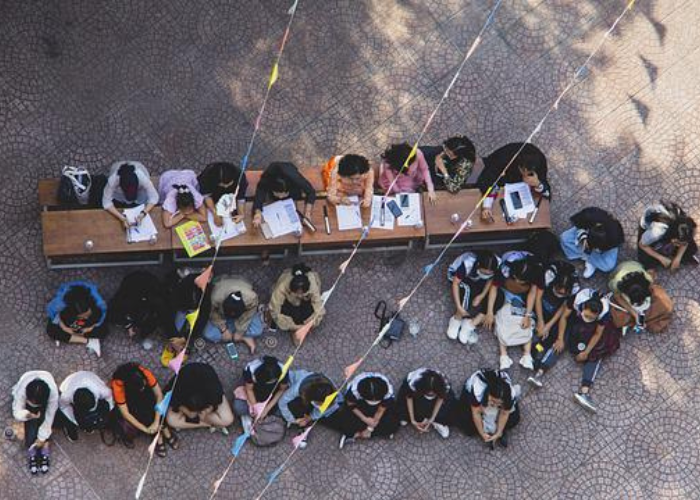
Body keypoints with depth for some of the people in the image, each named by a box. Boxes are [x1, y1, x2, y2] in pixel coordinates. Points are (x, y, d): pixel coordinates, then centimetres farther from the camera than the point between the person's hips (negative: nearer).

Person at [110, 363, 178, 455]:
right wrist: (145, 429, -33)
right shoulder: (118, 385, -39)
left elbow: (159, 395, -27)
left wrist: (156, 422, -33)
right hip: (124, 400, -2)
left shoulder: (145, 373, -34)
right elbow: (125, 413, -33)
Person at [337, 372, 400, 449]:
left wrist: (370, 429, -20)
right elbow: (351, 404, -18)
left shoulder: (388, 391, -37)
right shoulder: (354, 390, -39)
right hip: (359, 401, -1)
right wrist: (365, 419, -21)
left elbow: (381, 411, -23)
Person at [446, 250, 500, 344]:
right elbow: (455, 284, -31)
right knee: (467, 290, -34)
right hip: (460, 277, -4)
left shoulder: (498, 265, -31)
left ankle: (471, 324, -13)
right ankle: (457, 319, -13)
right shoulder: (468, 264, -40)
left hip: (479, 282, 4)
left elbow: (491, 280, -12)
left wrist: (482, 295, -26)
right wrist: (459, 307, -35)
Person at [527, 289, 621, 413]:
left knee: (595, 354, -18)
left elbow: (598, 334, -22)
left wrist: (586, 352, -22)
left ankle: (584, 391, -31)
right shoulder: (577, 298, -35)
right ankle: (539, 373, -29)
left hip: (592, 331, -1)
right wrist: (560, 339, -20)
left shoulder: (604, 311, -35)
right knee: (560, 344, -19)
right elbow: (564, 317, -20)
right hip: (574, 322, 1)